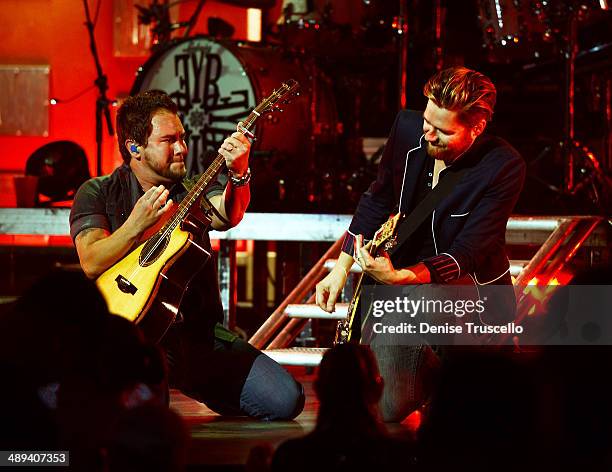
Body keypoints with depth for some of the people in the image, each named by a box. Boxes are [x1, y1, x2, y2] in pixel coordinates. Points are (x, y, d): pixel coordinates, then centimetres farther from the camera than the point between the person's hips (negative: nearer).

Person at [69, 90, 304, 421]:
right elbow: (91, 264, -10)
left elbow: (226, 214, -13)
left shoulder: (194, 192, 12)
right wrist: (137, 225, -22)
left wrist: (238, 174, -32)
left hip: (201, 332, 4)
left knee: (286, 399, -10)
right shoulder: (99, 193, 5)